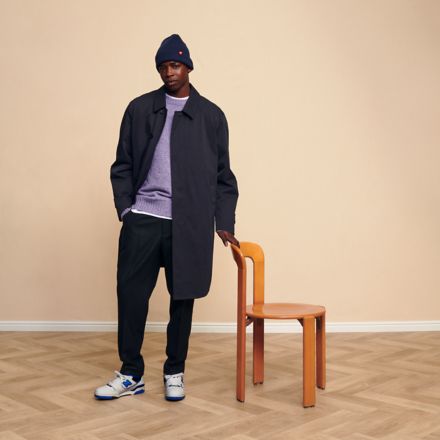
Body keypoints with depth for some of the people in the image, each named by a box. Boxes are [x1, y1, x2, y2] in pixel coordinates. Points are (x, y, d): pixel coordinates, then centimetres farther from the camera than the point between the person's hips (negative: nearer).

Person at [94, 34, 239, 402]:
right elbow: (123, 165, 10)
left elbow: (223, 175, 7)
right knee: (131, 295, 1)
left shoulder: (211, 115, 6)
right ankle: (131, 374, 16)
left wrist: (224, 223, 0)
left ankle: (175, 373, 22)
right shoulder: (139, 109, 8)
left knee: (183, 299, 6)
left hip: (189, 224, -1)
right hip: (142, 219, 1)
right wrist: (125, 208, -2)